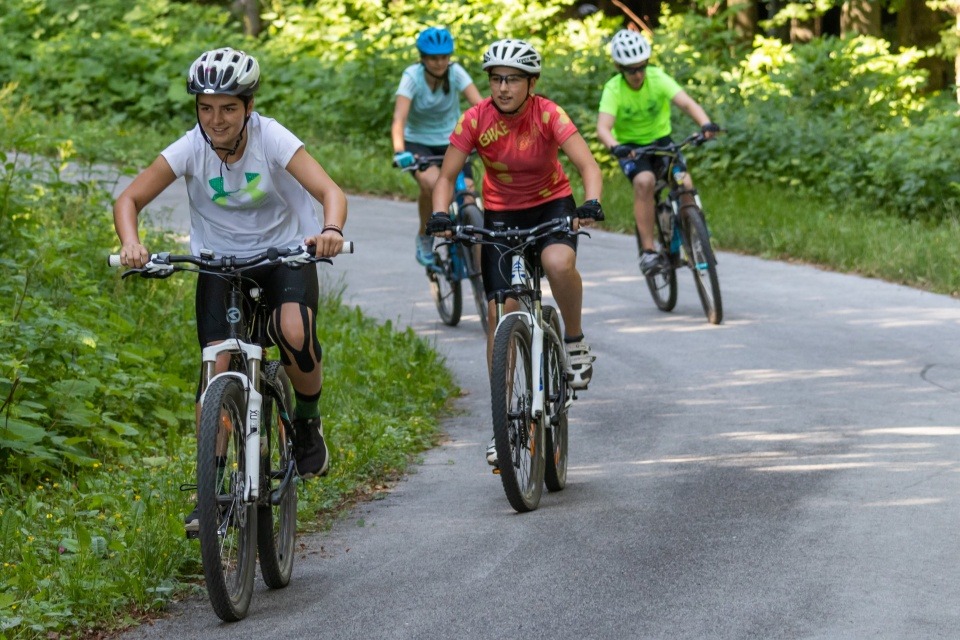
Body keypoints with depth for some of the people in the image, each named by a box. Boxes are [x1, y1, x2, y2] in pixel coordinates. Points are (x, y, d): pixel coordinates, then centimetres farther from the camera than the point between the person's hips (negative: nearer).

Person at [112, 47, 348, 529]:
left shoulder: (272, 139, -21)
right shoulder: (190, 149, -16)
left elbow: (329, 190, -30)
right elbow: (129, 199, -14)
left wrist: (331, 229, -52)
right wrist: (130, 243, -35)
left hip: (285, 254, -2)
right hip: (220, 262, 2)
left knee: (295, 333, -30)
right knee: (218, 368, -13)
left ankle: (308, 421, 0)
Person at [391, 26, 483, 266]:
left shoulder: (456, 72, -14)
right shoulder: (412, 76, -19)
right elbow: (399, 118, -30)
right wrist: (399, 151, -48)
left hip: (451, 141, 2)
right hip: (418, 142, -2)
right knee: (431, 182, -33)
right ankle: (424, 236, -7)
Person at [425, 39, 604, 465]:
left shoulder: (548, 115, -20)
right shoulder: (476, 120, -15)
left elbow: (587, 164, -28)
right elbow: (447, 176, -11)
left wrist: (591, 202, -47)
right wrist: (440, 214, -30)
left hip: (551, 205, -2)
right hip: (501, 213, 2)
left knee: (558, 263, -36)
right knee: (500, 313, -7)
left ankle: (575, 342, -7)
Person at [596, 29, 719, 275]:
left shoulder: (658, 78, -17)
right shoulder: (613, 89, -20)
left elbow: (686, 103, -30)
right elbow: (603, 128, -32)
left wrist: (705, 124, -51)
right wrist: (615, 147, -55)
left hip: (660, 141, 2)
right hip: (631, 148, -2)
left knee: (685, 184, -23)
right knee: (644, 181, -32)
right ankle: (648, 251, -29)